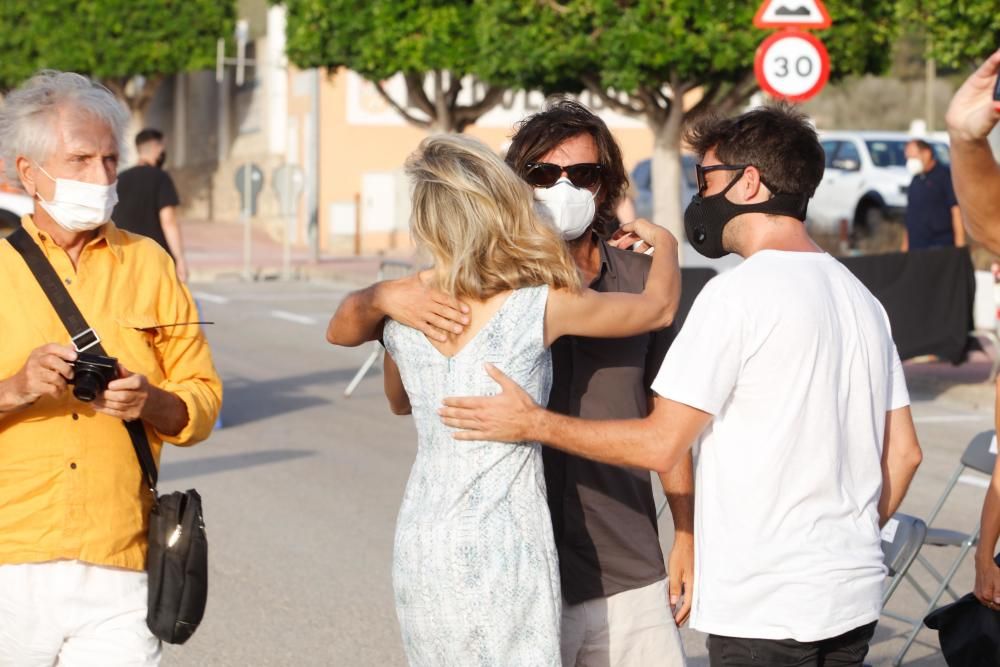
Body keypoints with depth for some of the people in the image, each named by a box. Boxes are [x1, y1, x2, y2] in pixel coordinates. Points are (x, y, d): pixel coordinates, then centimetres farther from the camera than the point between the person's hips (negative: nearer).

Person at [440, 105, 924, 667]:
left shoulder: (738, 294, -13)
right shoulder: (861, 298, 11)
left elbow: (660, 444, -14)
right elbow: (903, 453, 13)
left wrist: (534, 423, -7)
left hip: (767, 608, -8)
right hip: (857, 596, 8)